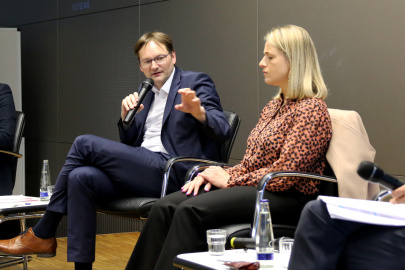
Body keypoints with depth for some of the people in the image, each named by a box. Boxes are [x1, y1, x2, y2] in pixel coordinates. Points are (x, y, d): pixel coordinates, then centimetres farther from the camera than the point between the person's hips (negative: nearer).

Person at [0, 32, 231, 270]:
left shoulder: (197, 82, 2)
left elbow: (222, 131, -10)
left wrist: (198, 112, -31)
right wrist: (127, 117, 3)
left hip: (171, 174, -7)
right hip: (141, 170, 7)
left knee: (85, 144, -16)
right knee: (81, 177, -22)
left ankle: (42, 235, -7)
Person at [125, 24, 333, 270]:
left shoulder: (311, 109, -10)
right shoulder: (274, 106, 19)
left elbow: (284, 175, -17)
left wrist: (229, 179, -10)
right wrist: (216, 175, 1)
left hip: (286, 198, -8)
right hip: (252, 188, 8)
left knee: (191, 210, -28)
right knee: (165, 207, -13)